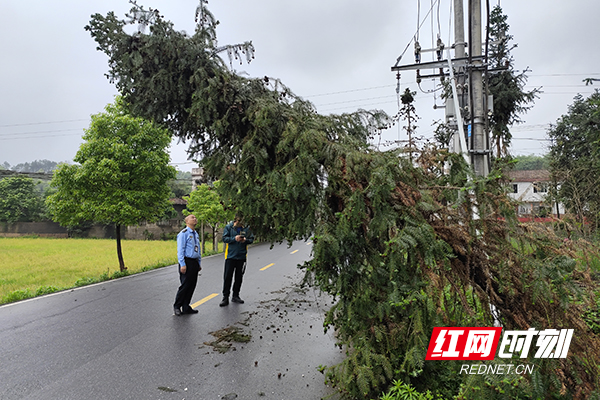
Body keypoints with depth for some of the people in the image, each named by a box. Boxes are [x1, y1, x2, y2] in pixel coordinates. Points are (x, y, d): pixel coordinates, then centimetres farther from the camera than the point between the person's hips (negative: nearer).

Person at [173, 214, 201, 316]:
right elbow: (180, 250, -12)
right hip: (187, 262, -7)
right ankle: (177, 306, 13)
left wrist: (199, 263, 18)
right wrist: (182, 264, -18)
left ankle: (186, 307, 19)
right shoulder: (183, 233, -8)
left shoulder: (196, 234, 16)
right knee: (185, 285, -4)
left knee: (192, 285, 9)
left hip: (194, 262, 8)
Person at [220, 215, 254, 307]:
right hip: (230, 255, -2)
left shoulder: (246, 228, 3)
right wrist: (234, 238, -21)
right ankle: (225, 298, 6)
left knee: (239, 277, 11)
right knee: (227, 277, -2)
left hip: (242, 256, 2)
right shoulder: (228, 227, -1)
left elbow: (252, 239, 7)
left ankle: (235, 296, 24)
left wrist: (246, 240, -14)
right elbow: (224, 238, -6)